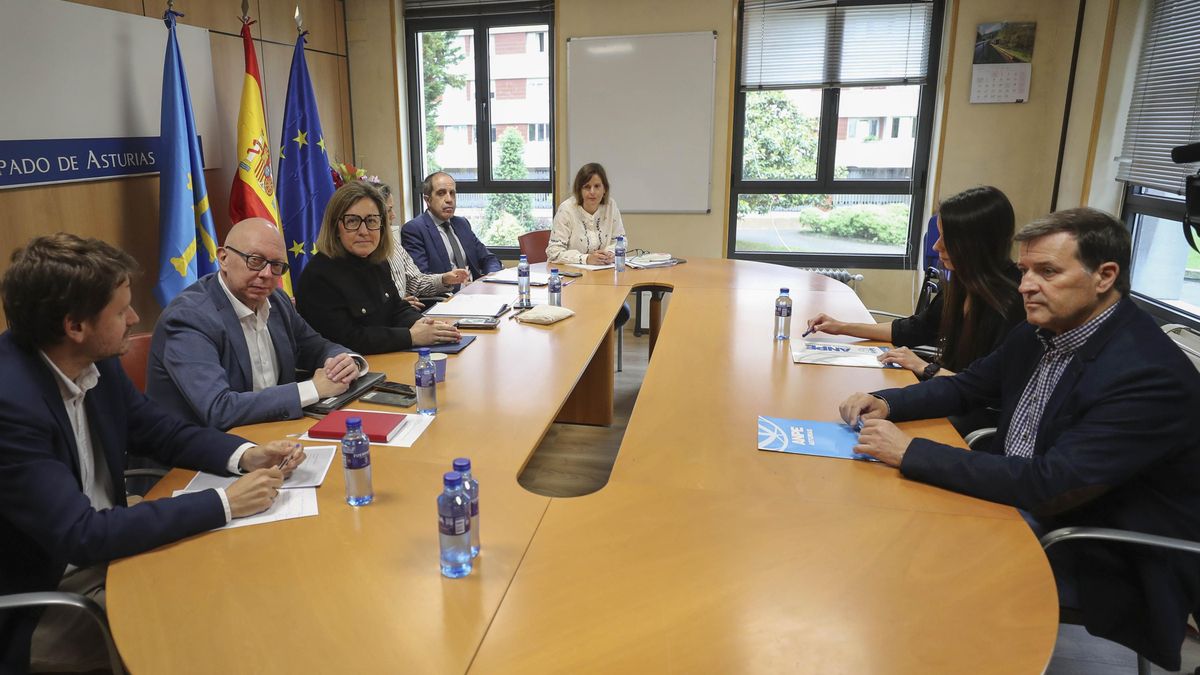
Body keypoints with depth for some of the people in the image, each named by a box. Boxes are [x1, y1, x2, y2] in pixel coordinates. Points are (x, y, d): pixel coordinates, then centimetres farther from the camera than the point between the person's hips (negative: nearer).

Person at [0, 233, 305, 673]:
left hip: (106, 547, 7)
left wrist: (245, 455, -13)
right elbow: (81, 536, -31)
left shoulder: (96, 361, -6)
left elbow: (163, 432, 6)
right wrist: (224, 503, -29)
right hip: (37, 603, -7)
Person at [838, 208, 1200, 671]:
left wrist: (911, 452, -31)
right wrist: (886, 403, -8)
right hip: (1020, 497, 7)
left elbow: (1051, 485, -32)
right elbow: (966, 386, 11)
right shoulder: (1040, 333, -1)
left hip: (1100, 560, -7)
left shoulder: (1151, 373, -26)